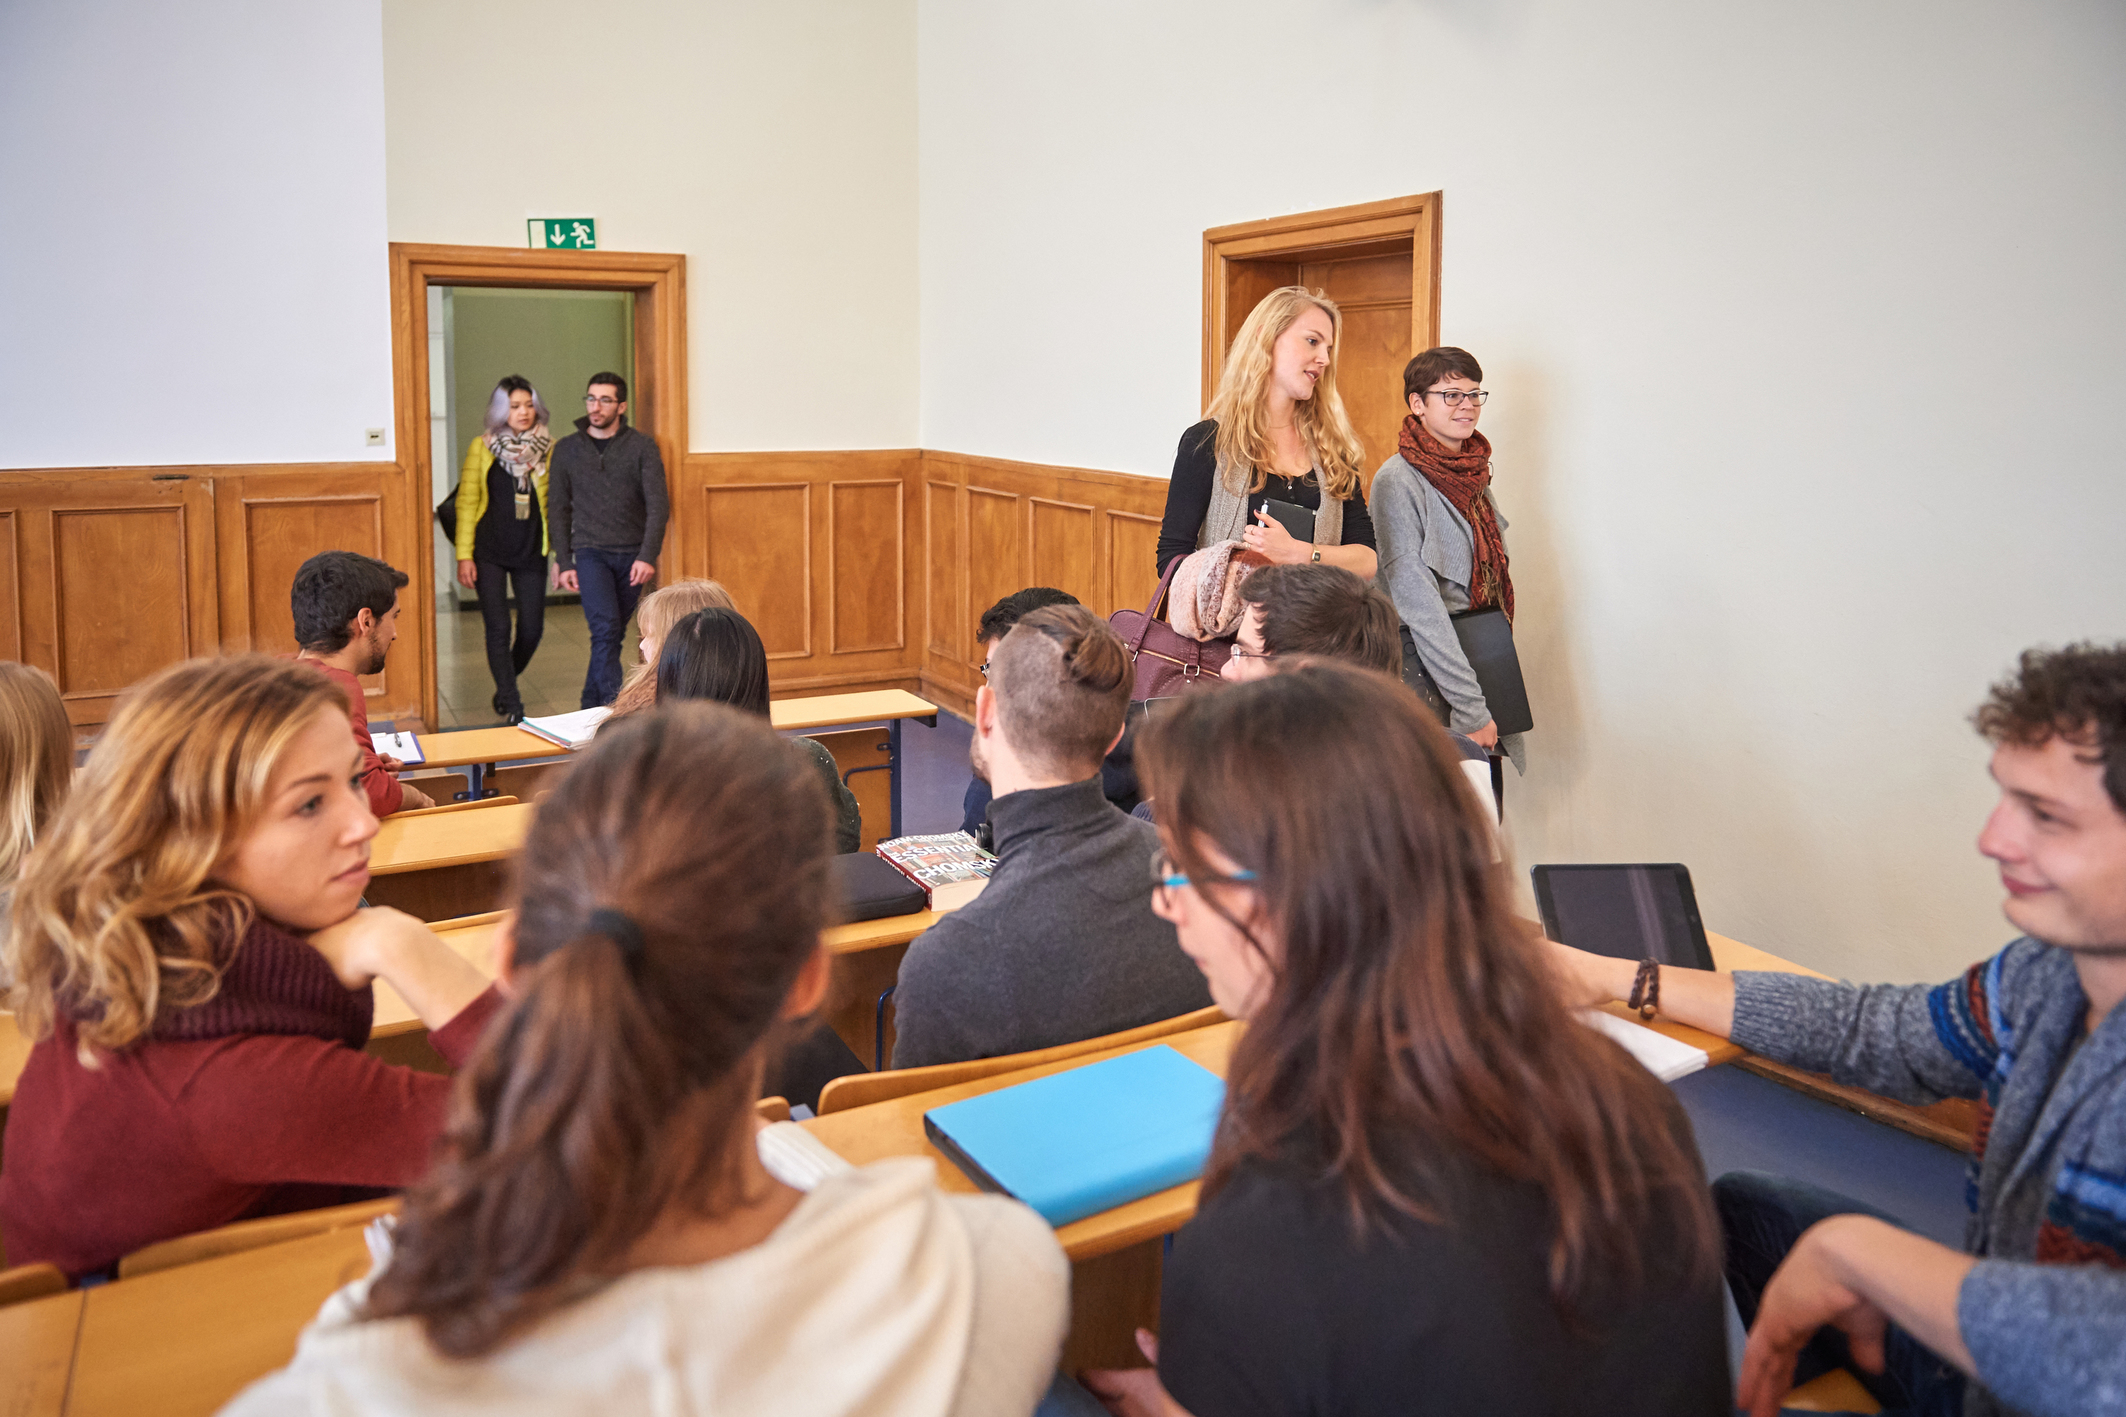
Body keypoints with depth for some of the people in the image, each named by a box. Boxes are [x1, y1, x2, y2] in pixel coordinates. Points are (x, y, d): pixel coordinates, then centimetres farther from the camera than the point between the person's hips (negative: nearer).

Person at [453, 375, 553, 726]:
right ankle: (511, 706, 4)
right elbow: (466, 502, 1)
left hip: (532, 552, 2)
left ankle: (505, 686, 32)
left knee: (532, 630, 4)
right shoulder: (482, 447, 0)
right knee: (498, 629, -5)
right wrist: (464, 555, -5)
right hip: (489, 552, -1)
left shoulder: (549, 449, 2)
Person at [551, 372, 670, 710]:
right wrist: (564, 563, 4)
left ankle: (590, 705, 22)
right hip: (590, 553, -1)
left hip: (633, 554, 1)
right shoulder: (566, 449, 6)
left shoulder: (642, 446, 1)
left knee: (613, 635, 8)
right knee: (606, 630, -17)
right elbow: (560, 510, 10)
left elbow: (658, 504, -6)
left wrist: (647, 556, -17)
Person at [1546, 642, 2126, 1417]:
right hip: (1982, 1345, 8)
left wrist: (1849, 1249, -34)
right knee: (1740, 1204, 20)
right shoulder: (2047, 973, -8)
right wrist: (1610, 978, 9)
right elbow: (1869, 1030, 7)